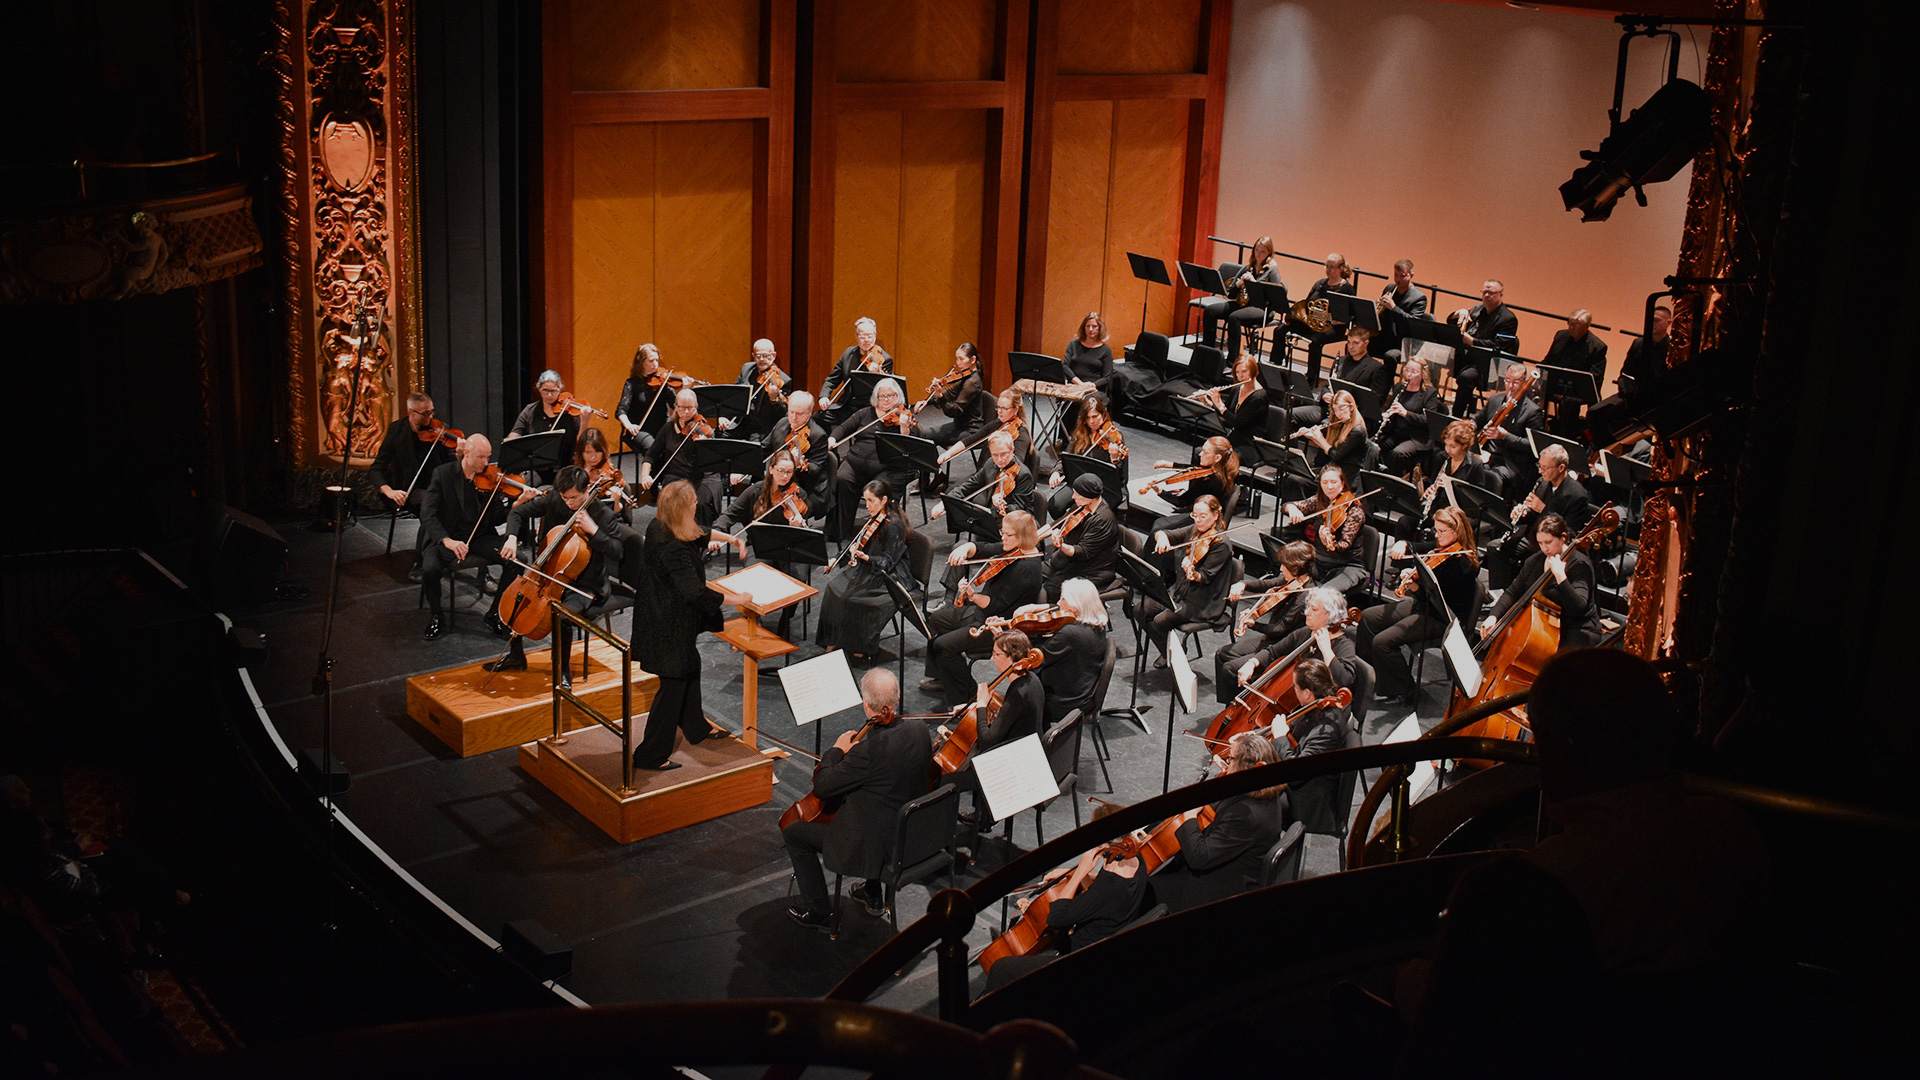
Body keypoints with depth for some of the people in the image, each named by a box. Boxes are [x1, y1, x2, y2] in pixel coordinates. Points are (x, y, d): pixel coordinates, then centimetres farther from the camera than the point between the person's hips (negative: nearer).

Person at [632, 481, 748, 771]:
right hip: (670, 625, -10)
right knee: (673, 684, 2)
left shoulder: (658, 527, -3)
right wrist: (734, 599, -20)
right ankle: (651, 754, 10)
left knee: (689, 669, 27)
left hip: (661, 614, 10)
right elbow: (696, 593, -31)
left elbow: (700, 533, 17)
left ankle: (695, 727, 47)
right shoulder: (674, 549, -31)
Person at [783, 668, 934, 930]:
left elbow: (822, 786, -19)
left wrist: (837, 750, -5)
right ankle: (873, 892, 43)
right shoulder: (920, 729, -10)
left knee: (793, 832, 11)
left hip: (878, 846, -8)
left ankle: (818, 912, 21)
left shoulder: (869, 750, -32)